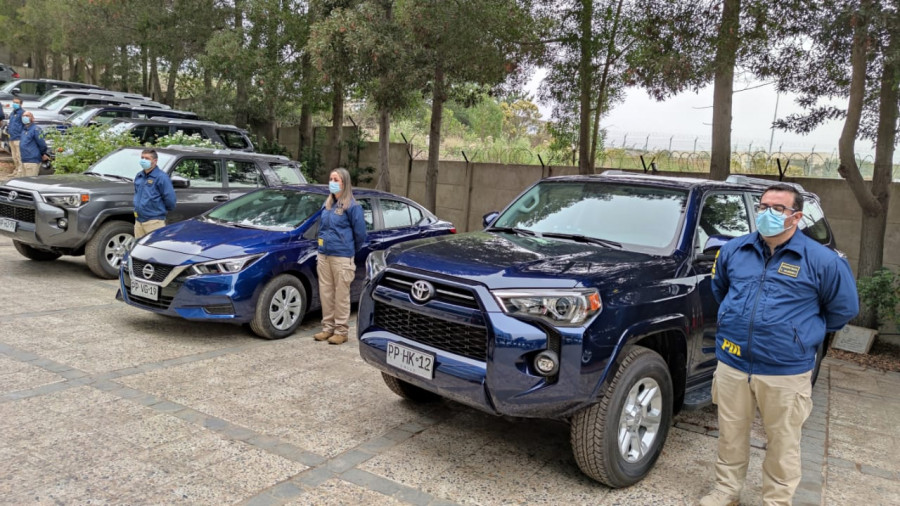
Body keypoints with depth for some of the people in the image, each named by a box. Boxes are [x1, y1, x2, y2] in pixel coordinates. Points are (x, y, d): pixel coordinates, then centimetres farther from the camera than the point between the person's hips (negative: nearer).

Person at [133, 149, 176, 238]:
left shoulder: (161, 177, -11)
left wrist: (161, 210, 1)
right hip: (138, 221, 8)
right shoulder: (138, 176, 13)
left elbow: (170, 198, -13)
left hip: (154, 221, -8)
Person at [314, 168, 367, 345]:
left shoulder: (352, 206, -7)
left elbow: (360, 233, -5)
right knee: (325, 293, 10)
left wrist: (349, 251, 6)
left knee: (341, 295, 0)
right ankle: (327, 328, 20)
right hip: (324, 255, 6)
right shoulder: (327, 204, 13)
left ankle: (341, 331, 8)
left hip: (341, 257, -6)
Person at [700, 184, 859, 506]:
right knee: (730, 435, 15)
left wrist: (807, 332, 8)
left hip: (786, 371, -3)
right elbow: (719, 289, 23)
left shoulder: (821, 260, -8)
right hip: (731, 363, 3)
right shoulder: (734, 250, 3)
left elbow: (845, 308, 4)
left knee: (782, 443, 11)